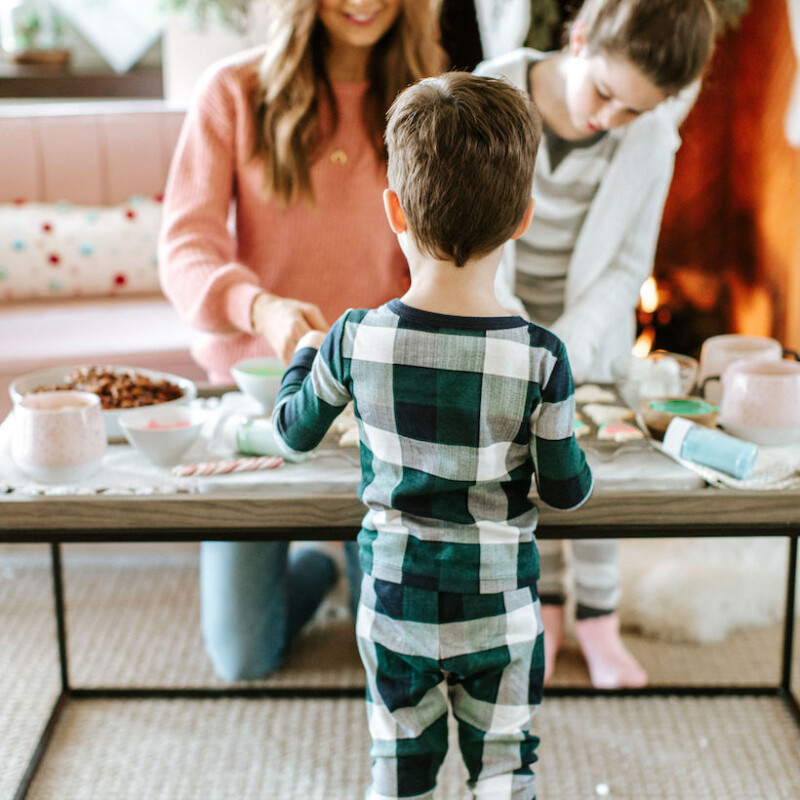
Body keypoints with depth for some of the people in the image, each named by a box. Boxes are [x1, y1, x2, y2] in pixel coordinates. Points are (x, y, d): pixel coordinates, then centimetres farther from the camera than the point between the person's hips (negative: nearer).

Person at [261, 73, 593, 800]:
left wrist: (301, 357, 21)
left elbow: (292, 436, 2)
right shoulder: (540, 358, -20)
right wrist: (572, 449, 14)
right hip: (499, 610, -1)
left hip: (393, 601, 1)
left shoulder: (354, 342, -16)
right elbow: (567, 490, -8)